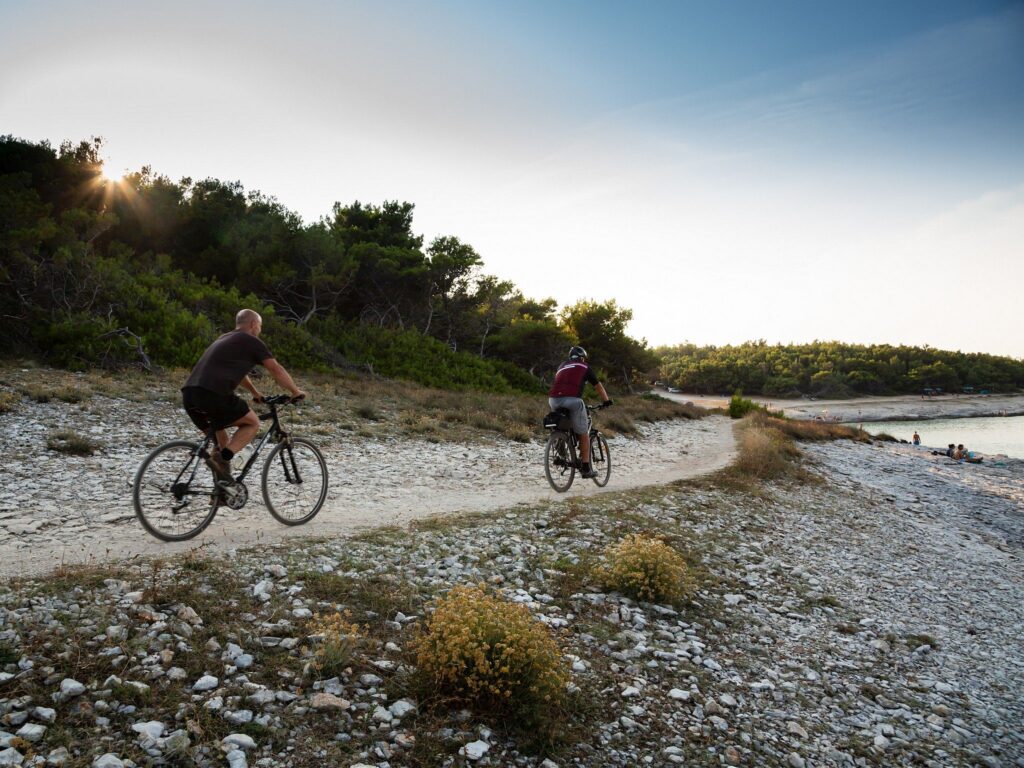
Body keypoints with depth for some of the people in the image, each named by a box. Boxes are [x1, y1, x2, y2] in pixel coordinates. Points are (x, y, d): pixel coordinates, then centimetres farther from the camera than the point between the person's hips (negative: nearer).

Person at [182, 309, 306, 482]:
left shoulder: (224, 339, 31)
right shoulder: (252, 341, 6)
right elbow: (276, 370, 6)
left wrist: (255, 393, 52)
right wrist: (296, 391, 18)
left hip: (188, 394, 8)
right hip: (213, 395, -8)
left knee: (219, 438, 24)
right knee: (252, 423, 9)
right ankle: (222, 458, -10)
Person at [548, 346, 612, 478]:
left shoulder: (562, 366, 30)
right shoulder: (585, 368, 19)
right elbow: (598, 386, 27)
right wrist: (606, 400, 42)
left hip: (553, 400, 4)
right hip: (572, 399, -4)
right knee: (584, 434, 8)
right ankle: (585, 468, 10)